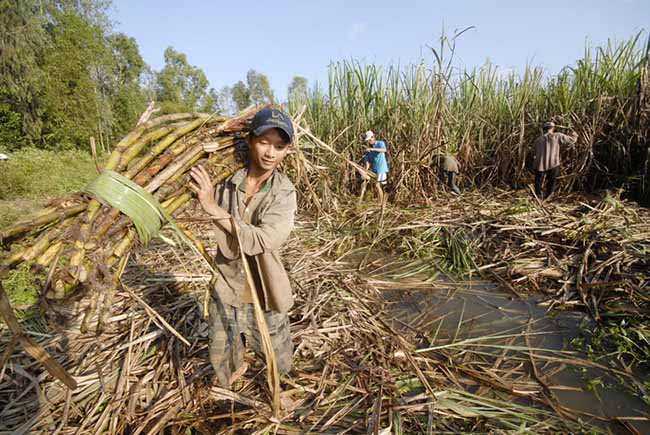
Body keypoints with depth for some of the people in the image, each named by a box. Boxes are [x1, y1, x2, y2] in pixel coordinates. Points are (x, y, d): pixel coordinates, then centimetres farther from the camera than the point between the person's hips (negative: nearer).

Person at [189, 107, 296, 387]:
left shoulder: (284, 194, -19)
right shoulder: (225, 180, -11)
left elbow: (259, 240, -33)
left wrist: (214, 209, -35)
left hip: (262, 291, -2)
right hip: (226, 287, 3)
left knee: (279, 363, 18)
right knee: (221, 357, 25)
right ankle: (236, 368, 59)